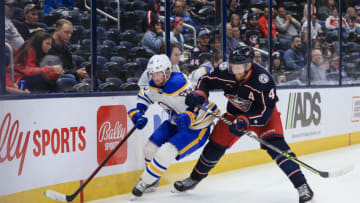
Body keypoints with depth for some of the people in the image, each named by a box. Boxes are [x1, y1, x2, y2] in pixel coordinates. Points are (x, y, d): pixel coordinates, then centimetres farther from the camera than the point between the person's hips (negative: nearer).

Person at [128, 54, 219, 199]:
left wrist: (189, 116, -53)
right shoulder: (155, 85, -5)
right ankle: (152, 182, 31)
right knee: (151, 148, 7)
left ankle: (144, 183, -1)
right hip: (175, 122, 9)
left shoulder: (180, 84, -32)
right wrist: (137, 114, -4)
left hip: (197, 128, -9)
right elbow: (143, 96, 13)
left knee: (165, 153, -20)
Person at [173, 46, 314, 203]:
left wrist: (245, 121, -46)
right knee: (215, 145, 6)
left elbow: (265, 111, -35)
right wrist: (198, 95, -21)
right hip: (236, 112, 4)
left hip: (263, 115, -4)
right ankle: (194, 178, 30)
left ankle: (302, 186, -22)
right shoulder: (226, 74, -22)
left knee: (275, 145, -25)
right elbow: (206, 80, -3)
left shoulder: (263, 79, -35)